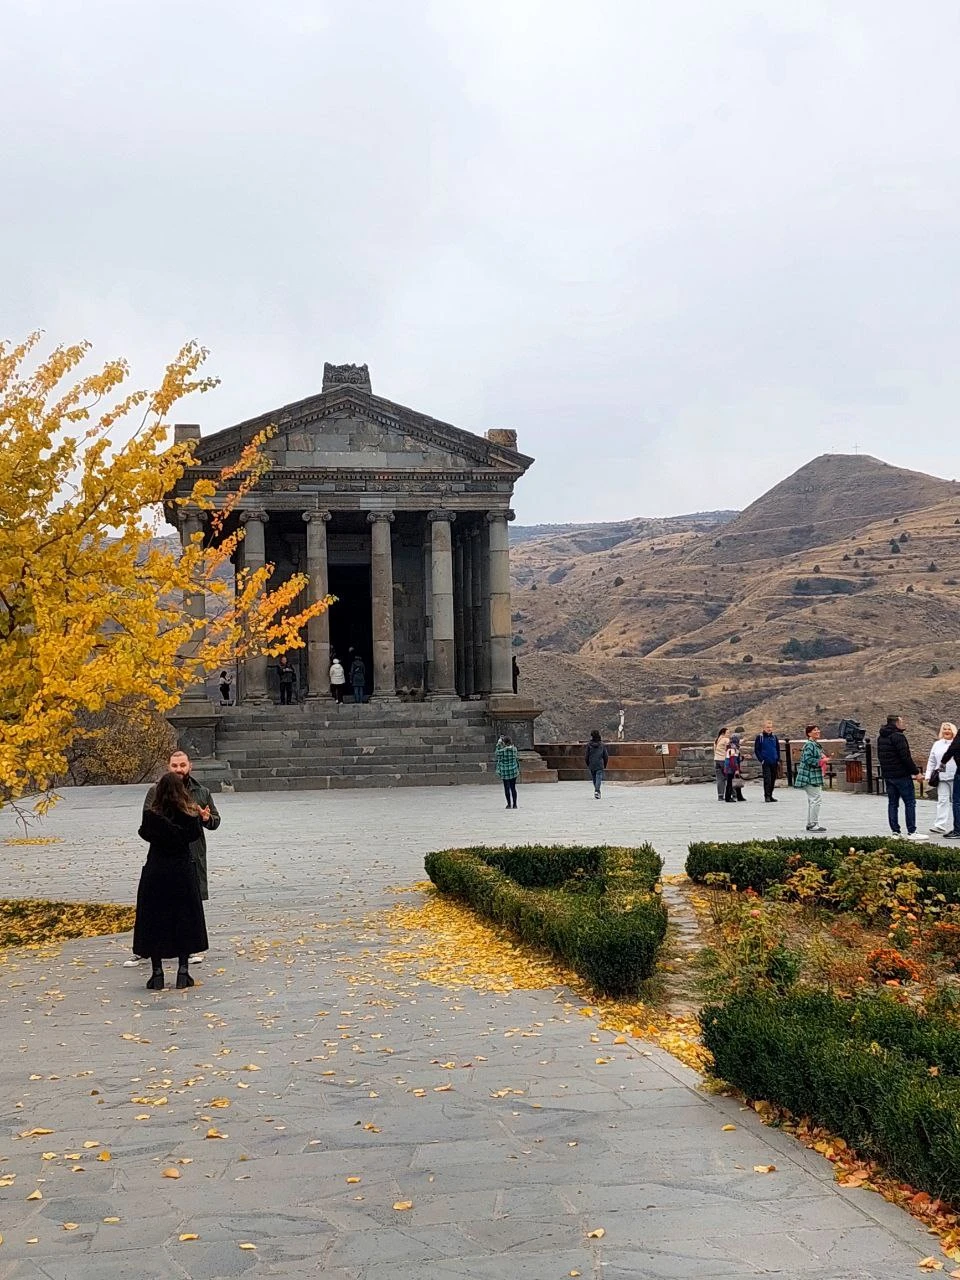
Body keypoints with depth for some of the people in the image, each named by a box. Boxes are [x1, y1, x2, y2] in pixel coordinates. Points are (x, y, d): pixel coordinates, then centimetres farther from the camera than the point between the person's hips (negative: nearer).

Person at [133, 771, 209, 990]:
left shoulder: (151, 815, -10)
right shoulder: (189, 815, -8)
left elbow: (145, 833, 7)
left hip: (155, 873, -1)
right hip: (183, 872, 1)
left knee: (154, 922, 8)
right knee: (184, 920, 10)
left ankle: (157, 974, 9)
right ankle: (183, 972, 10)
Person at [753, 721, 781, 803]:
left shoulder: (774, 737, 10)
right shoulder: (760, 737, -2)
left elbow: (778, 749, 16)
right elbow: (756, 750, -1)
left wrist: (778, 760, 9)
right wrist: (761, 760, -9)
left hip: (774, 762, 4)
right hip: (765, 762, -4)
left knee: (773, 779, 8)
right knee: (767, 779, -11)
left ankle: (770, 795, 17)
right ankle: (767, 796, -8)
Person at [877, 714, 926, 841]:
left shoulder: (881, 737, 13)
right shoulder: (898, 736, -15)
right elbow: (906, 757, -18)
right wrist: (916, 772, -12)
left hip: (887, 775, 8)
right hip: (902, 775, -8)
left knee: (892, 803, 10)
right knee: (910, 803, -2)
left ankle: (895, 831, 8)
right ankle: (911, 832, -3)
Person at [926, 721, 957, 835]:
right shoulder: (937, 744, 15)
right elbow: (931, 762, 18)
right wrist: (928, 775, 11)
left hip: (955, 777, -3)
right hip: (942, 778, 3)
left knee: (955, 801, 3)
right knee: (942, 801, -3)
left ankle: (955, 826, 10)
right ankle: (941, 825, -7)